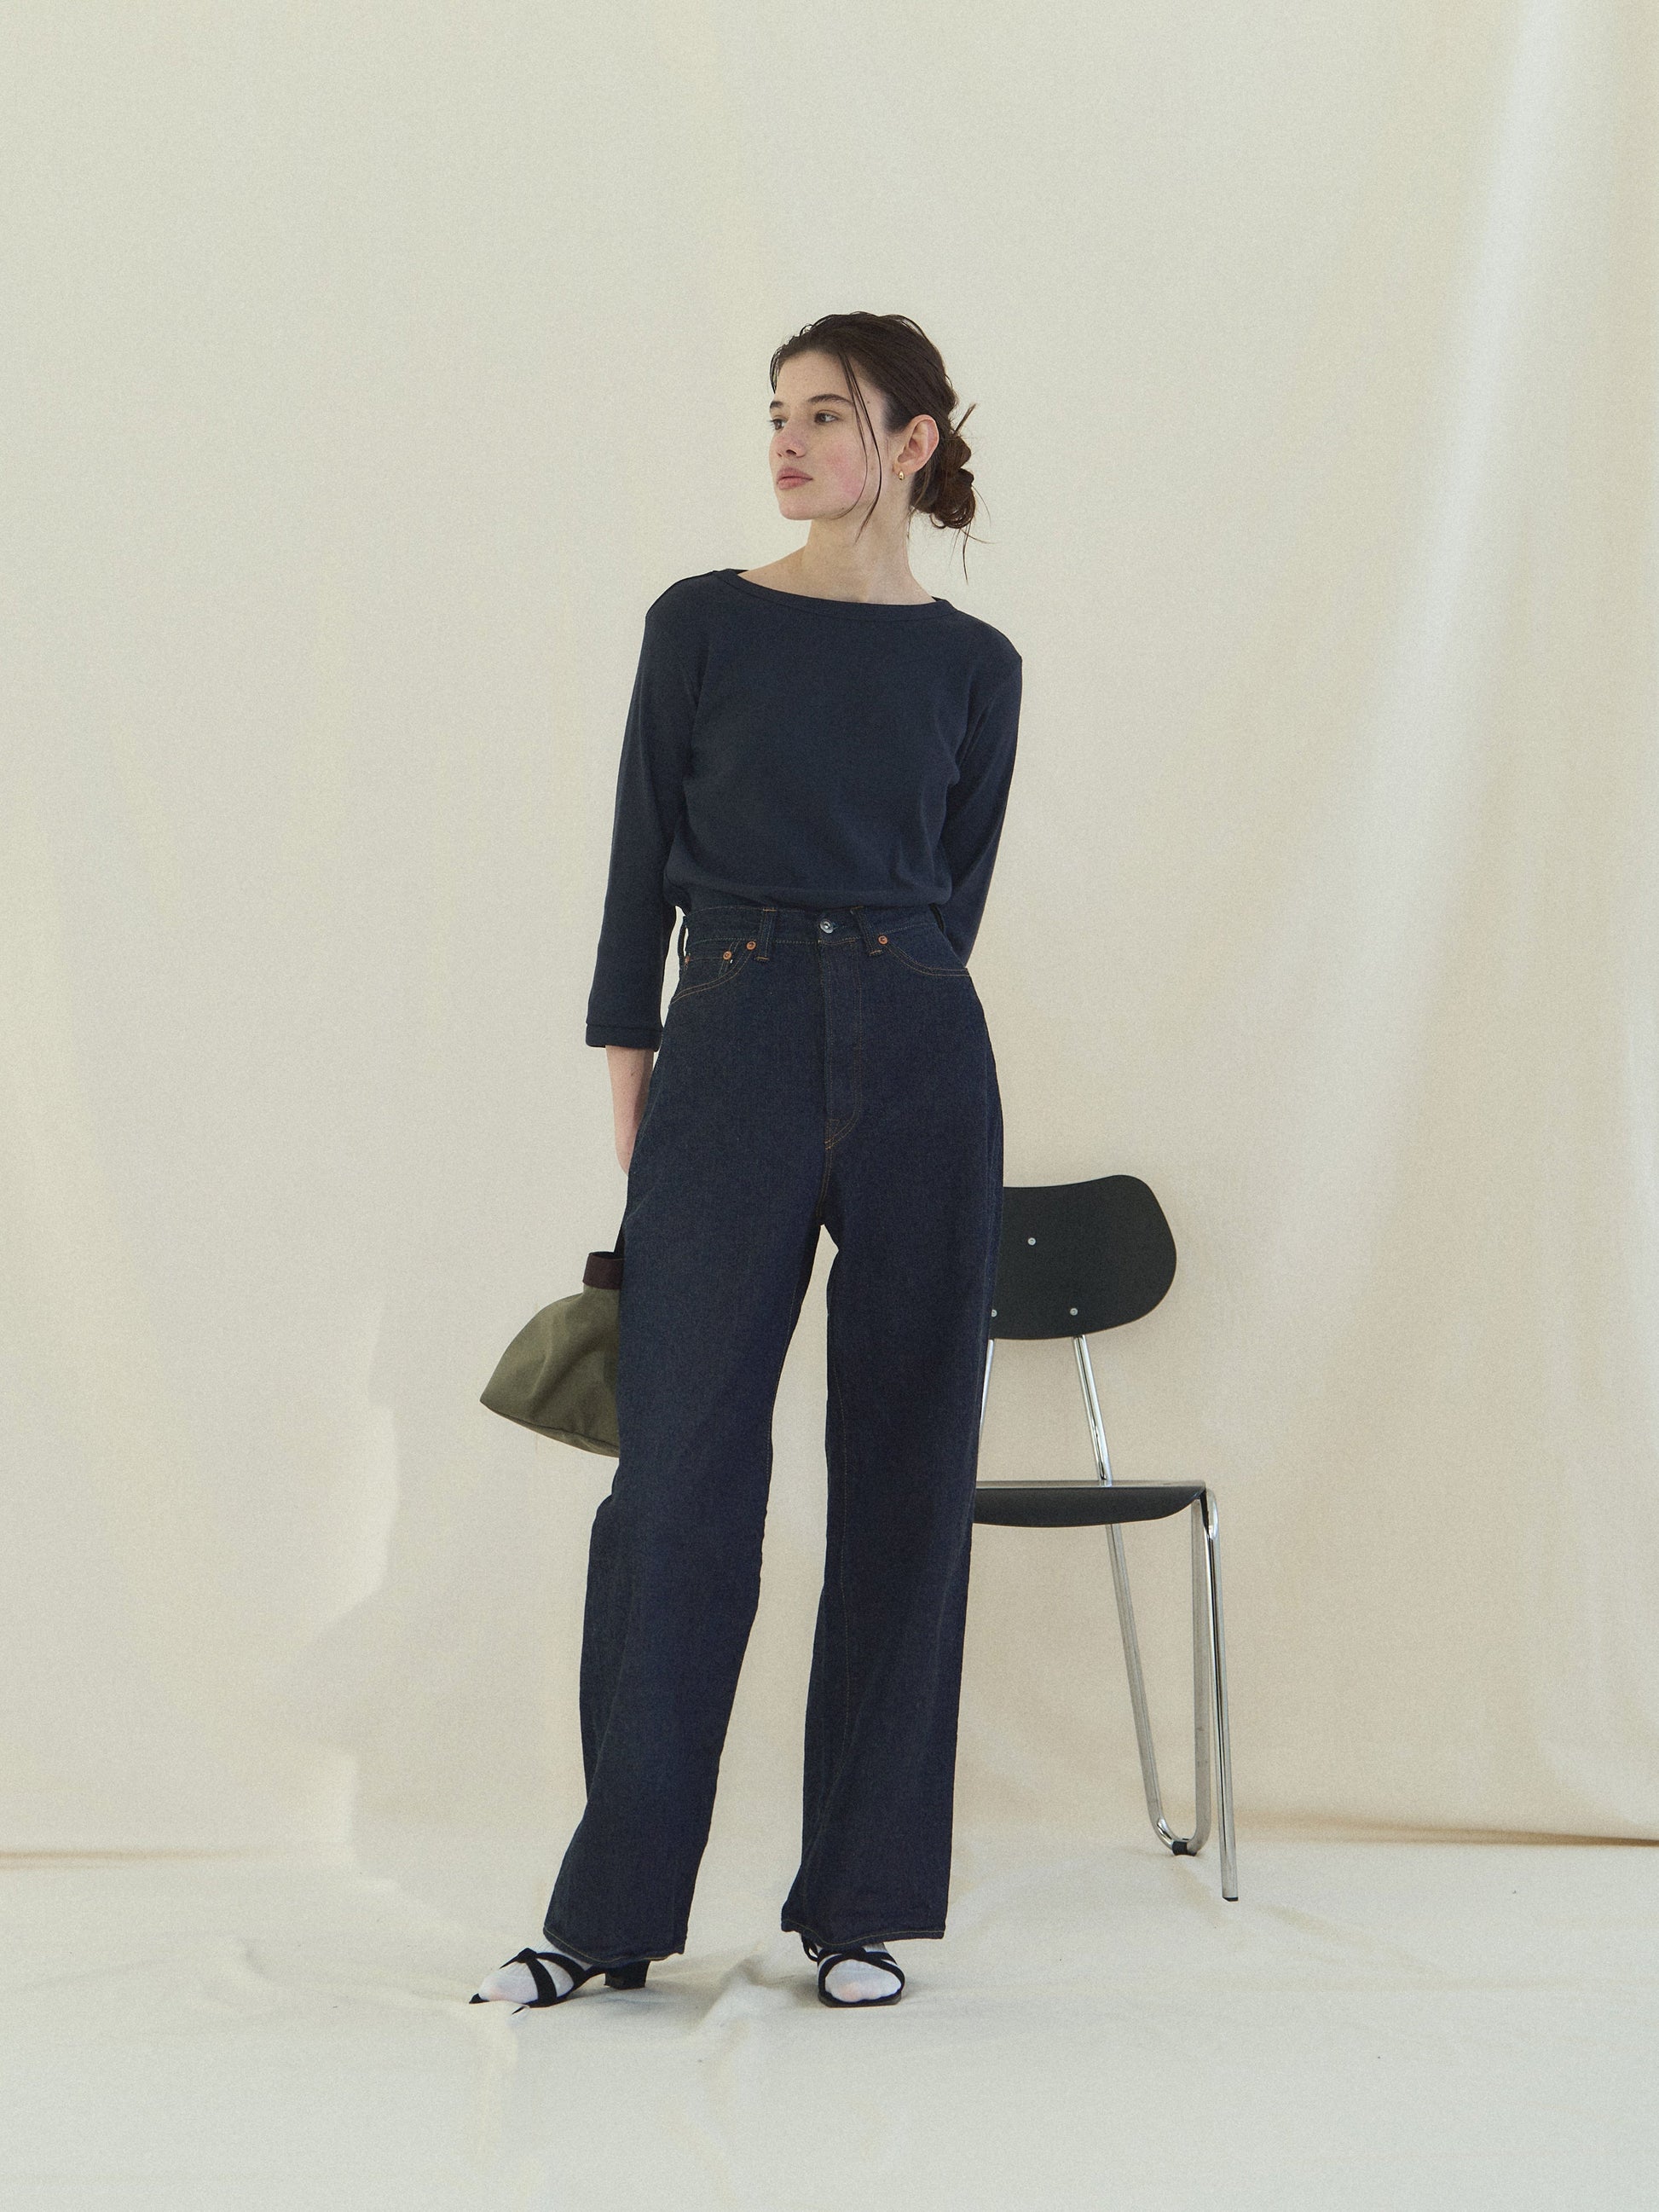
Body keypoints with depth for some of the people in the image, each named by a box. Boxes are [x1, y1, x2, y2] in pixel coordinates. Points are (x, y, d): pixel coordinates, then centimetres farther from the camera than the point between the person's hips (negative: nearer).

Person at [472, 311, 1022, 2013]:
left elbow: (951, 895, 11)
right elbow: (643, 868, 4)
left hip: (916, 1062, 1)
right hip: (728, 1058, -1)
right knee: (679, 1472, -3)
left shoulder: (971, 665, 8)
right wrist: (632, 1101, 1)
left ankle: (863, 1902, 14)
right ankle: (611, 1907, 8)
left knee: (905, 1474, 3)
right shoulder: (703, 625, 5)